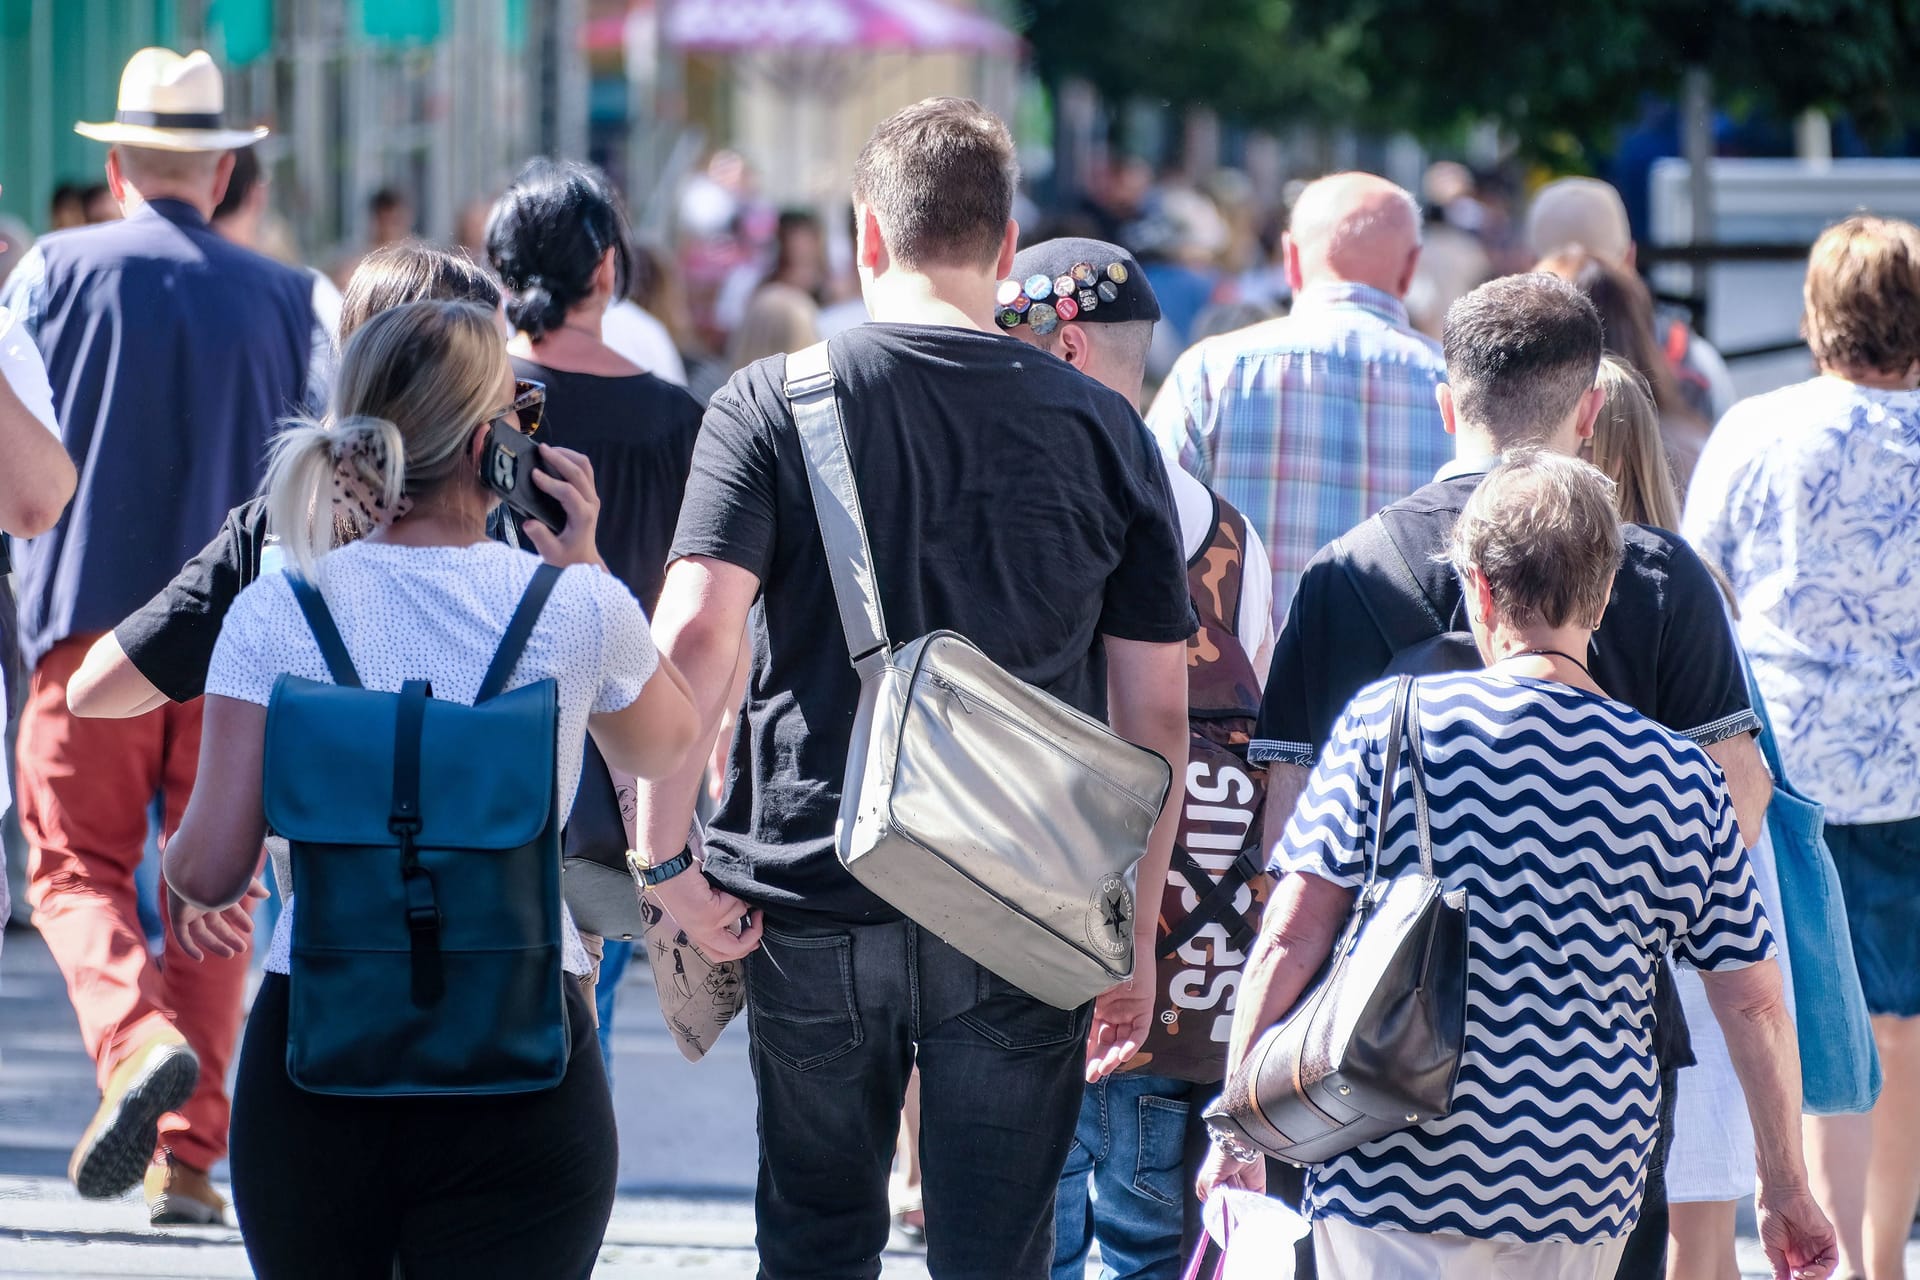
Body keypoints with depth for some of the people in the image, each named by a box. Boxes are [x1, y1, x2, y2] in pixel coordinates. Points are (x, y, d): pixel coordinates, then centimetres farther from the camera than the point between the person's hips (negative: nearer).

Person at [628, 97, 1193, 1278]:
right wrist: (1136, 936, 12)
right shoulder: (1102, 428, 3)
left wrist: (667, 856, -7)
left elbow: (695, 630, -14)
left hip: (815, 905, 0)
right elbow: (1155, 713, 4)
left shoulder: (774, 405, -2)